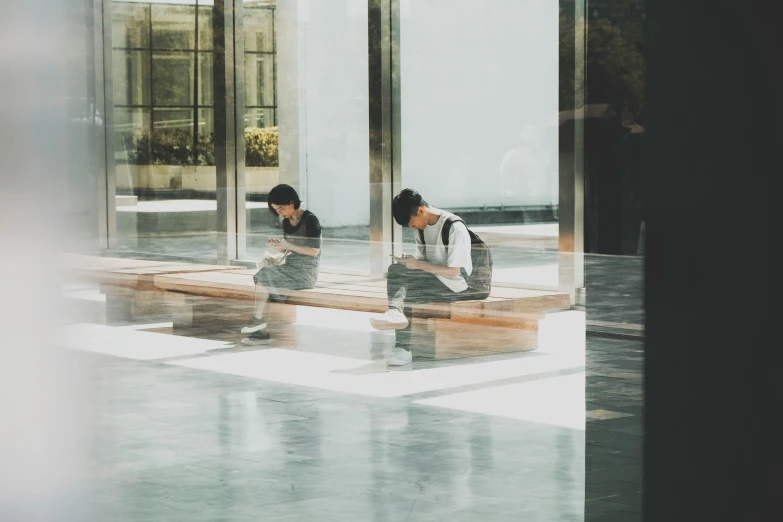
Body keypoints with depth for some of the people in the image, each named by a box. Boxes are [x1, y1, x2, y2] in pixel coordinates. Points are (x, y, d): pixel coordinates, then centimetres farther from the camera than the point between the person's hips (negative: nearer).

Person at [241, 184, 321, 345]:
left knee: (265, 275, -24)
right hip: (291, 268, 7)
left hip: (306, 271, -7)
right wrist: (278, 247, -4)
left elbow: (314, 251, -13)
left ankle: (258, 319, -12)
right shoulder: (286, 223, 13)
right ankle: (262, 331, -27)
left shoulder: (310, 220, -9)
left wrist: (288, 246, -17)